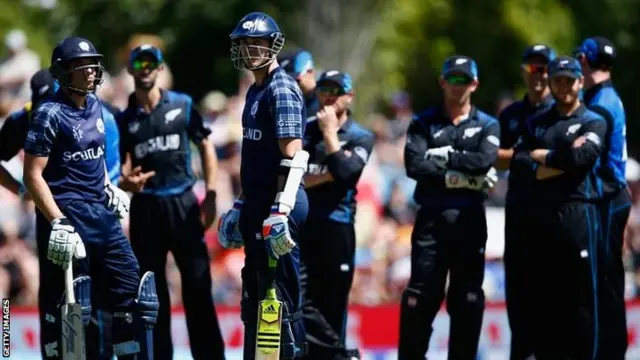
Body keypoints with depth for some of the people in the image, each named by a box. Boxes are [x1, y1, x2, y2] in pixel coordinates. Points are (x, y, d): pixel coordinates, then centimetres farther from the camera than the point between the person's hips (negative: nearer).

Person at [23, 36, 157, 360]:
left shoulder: (94, 105, 11)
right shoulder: (50, 114, -12)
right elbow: (33, 175, -14)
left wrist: (108, 187, 15)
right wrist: (57, 223, -22)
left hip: (101, 212, 8)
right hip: (66, 215, -8)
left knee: (132, 292, 6)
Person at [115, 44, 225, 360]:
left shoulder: (182, 105, 3)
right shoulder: (125, 119, 6)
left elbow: (205, 146, 8)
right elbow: (122, 166, 7)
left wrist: (210, 196, 1)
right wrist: (126, 180, -18)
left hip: (183, 203, -1)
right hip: (145, 207, 2)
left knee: (198, 284, -3)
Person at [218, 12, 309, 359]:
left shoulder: (282, 89, -12)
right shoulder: (255, 91, 17)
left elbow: (292, 155, -19)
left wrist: (281, 211, -25)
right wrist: (242, 205, 24)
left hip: (278, 203, -10)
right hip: (257, 203, 10)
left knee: (281, 292, -8)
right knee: (254, 290, 14)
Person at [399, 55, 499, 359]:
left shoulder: (487, 125, 11)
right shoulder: (424, 123, 9)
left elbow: (485, 161, -10)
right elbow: (415, 165, -9)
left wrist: (444, 155, -9)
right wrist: (462, 178, -13)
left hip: (469, 219, 1)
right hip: (431, 217, -1)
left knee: (468, 297, 2)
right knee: (420, 294, -4)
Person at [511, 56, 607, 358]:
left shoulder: (593, 123, 6)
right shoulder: (537, 123, 18)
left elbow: (580, 156, -13)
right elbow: (519, 161, 3)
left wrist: (541, 156, -1)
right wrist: (561, 159, -9)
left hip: (577, 214, -4)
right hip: (541, 216, 4)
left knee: (580, 296, -5)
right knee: (542, 296, 4)